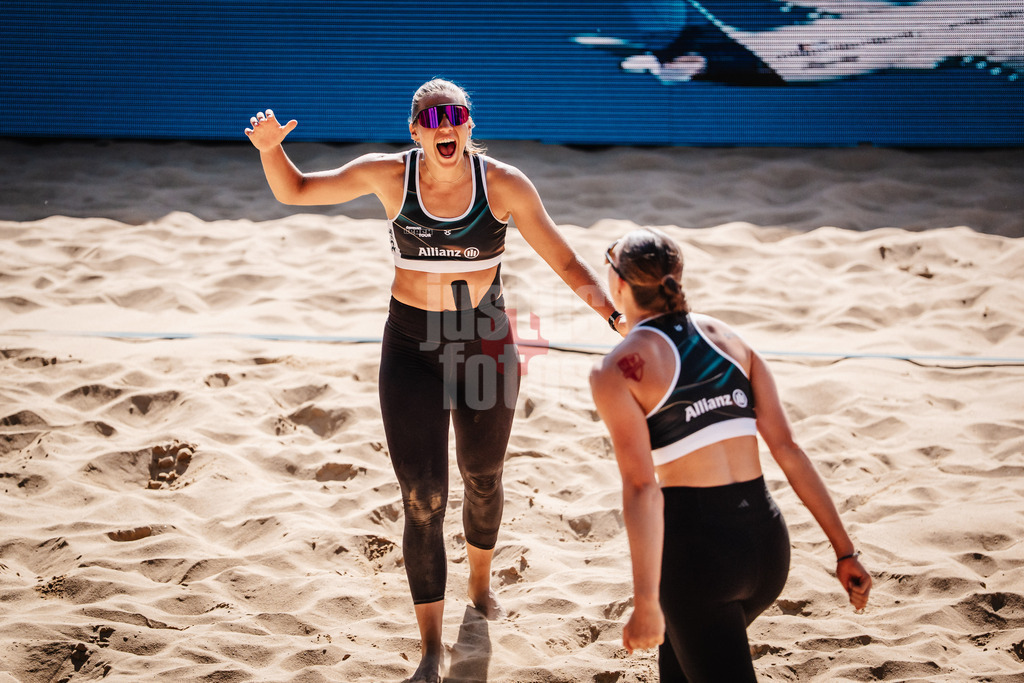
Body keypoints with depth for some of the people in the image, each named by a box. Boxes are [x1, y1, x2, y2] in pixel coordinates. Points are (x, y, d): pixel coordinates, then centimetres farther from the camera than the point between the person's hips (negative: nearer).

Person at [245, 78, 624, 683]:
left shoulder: (503, 184, -11)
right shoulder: (389, 175, -10)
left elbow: (566, 261, -10)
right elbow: (295, 191, -1)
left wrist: (614, 311, -26)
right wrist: (270, 148, -22)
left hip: (486, 346, 1)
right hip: (412, 351, -1)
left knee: (483, 479, 21)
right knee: (423, 499, -7)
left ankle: (481, 583, 52)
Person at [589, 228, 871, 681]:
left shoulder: (616, 371, -7)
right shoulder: (728, 339, 9)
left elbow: (641, 488, -16)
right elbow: (787, 448, 5)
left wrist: (645, 604, -17)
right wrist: (844, 551, 6)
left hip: (698, 547, -6)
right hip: (767, 538, 6)